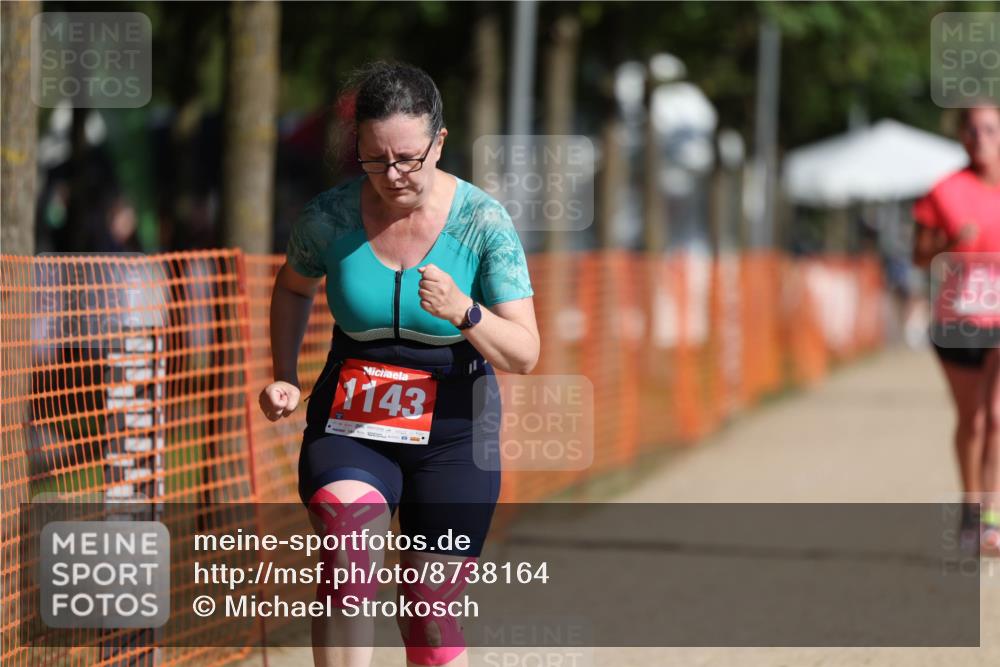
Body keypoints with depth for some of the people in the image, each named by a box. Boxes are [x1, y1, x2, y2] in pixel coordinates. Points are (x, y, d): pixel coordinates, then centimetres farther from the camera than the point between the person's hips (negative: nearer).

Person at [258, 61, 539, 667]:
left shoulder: (482, 221, -11)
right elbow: (294, 287, 18)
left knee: (430, 617, 3)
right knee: (351, 554, -28)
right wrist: (285, 377, 6)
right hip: (348, 425, 0)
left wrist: (464, 312, -30)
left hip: (452, 433, 0)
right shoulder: (328, 217, -7)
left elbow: (524, 355, -12)